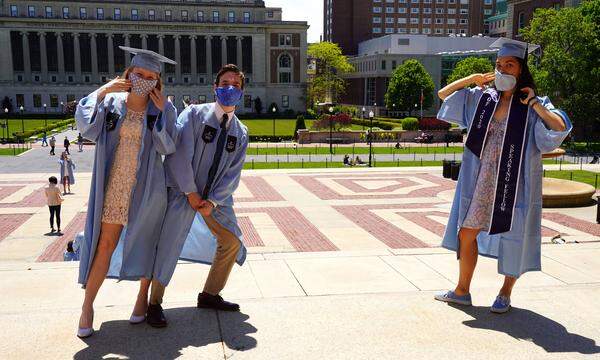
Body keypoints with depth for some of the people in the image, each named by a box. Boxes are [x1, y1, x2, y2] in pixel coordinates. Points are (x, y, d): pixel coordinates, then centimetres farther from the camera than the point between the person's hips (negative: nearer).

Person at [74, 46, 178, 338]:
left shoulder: (163, 108, -1)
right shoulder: (112, 101, 1)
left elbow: (166, 148, -10)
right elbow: (86, 127, -13)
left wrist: (161, 114, -16)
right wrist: (101, 92, -17)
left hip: (147, 185, 0)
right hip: (116, 183, 0)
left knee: (146, 242, 9)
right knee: (106, 244, 0)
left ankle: (144, 297, 27)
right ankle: (87, 306, 13)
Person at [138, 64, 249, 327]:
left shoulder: (241, 132, 6)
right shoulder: (195, 114, -8)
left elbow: (233, 173, 1)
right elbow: (180, 153, -16)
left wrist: (212, 201, -11)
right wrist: (190, 192, -18)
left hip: (215, 196, 6)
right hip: (183, 190, -5)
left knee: (232, 242, 8)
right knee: (169, 245, -9)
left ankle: (210, 295, 23)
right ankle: (154, 304, 7)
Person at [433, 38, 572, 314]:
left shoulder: (532, 107, -5)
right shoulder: (482, 97, 5)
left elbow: (561, 127, -21)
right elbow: (443, 94, 14)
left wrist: (533, 102, -16)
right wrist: (472, 79, 5)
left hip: (514, 184, -3)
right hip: (482, 181, 4)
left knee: (512, 240, 7)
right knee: (467, 233, 6)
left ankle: (506, 293, 28)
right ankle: (462, 291, 22)